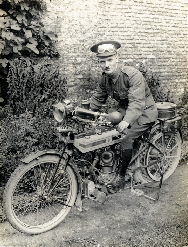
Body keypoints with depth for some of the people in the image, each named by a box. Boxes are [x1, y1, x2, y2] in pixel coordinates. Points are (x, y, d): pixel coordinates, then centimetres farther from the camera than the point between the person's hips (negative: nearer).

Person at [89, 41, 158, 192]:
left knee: (126, 140, -25)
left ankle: (122, 177, -6)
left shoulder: (133, 75, -26)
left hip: (144, 112, -7)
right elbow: (97, 99, 10)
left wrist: (127, 121, -53)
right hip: (124, 109, 7)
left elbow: (137, 102, -37)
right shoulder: (105, 78, -2)